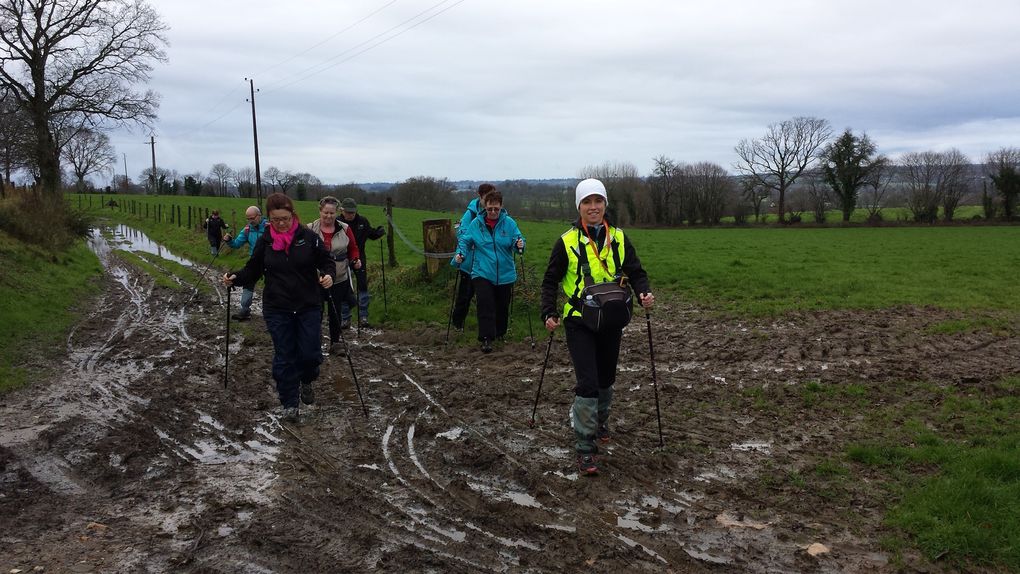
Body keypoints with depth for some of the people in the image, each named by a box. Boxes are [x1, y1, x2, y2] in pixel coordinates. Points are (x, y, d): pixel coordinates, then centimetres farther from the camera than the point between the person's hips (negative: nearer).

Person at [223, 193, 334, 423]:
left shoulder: (308, 237, -7)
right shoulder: (265, 241, 0)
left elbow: (326, 261, -1)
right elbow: (253, 270, 7)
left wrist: (329, 275, -22)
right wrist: (236, 278, -12)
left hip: (309, 308, -1)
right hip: (277, 310, 1)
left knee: (310, 354, 2)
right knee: (284, 357, 5)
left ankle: (306, 382, 35)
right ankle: (289, 403, 19)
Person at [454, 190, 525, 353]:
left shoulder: (509, 223, -4)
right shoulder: (476, 223, -2)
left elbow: (517, 239, -6)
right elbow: (465, 240, 4)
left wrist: (519, 244, -29)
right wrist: (460, 253, -14)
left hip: (505, 274, 1)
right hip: (482, 273, -1)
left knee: (502, 306, 13)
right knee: (485, 304, -14)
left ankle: (500, 333, 35)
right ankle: (486, 338, -10)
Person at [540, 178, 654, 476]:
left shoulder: (619, 239, 2)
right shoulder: (567, 242, -6)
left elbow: (635, 272, 7)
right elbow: (551, 281, 1)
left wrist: (643, 292, -14)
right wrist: (549, 313, -11)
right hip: (579, 321, -3)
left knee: (606, 378, 18)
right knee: (587, 383, -12)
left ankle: (600, 418, 47)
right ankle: (584, 447, -3)